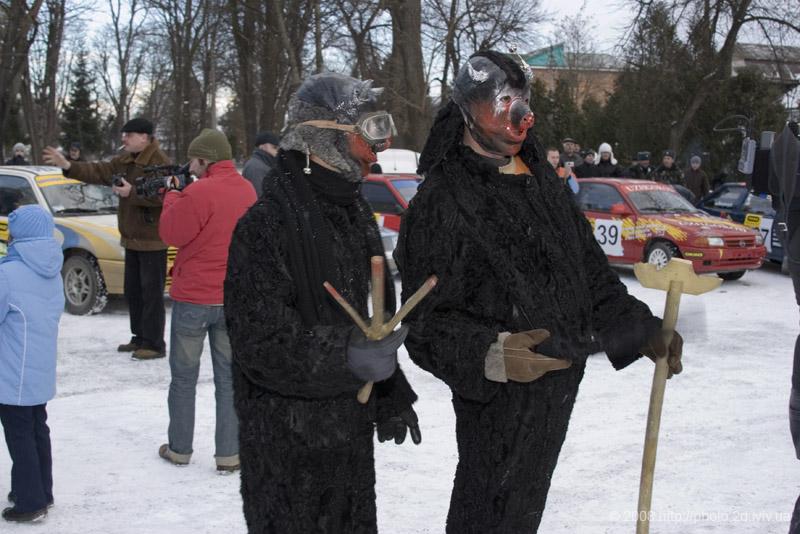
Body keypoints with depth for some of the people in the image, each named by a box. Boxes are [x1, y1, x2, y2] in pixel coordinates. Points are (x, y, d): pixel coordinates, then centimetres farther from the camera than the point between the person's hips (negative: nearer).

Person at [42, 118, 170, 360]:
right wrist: (68, 166, 4)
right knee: (132, 291, 15)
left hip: (152, 240, -10)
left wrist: (132, 193, -26)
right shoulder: (125, 161, 12)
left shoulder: (160, 162, -17)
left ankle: (154, 344, -1)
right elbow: (99, 172, 12)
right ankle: (140, 338, 25)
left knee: (151, 293, -6)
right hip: (132, 238, 10)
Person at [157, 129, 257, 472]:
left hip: (193, 298, -5)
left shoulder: (198, 193, -18)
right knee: (229, 378, 9)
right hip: (234, 299, 5)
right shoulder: (247, 190, 4)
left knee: (184, 376, 11)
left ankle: (179, 449, 20)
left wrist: (171, 197, 4)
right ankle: (229, 454, 11)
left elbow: (170, 234, -10)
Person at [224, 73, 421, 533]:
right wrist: (343, 357, -33)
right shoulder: (269, 221, -18)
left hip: (350, 426, 9)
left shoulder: (355, 214, 11)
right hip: (286, 439, -8)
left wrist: (391, 396, 18)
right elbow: (258, 336, -24)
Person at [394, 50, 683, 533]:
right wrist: (488, 353, -35)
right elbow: (427, 320, -19)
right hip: (499, 398, -7)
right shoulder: (443, 199, -16)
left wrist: (641, 329, 9)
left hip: (560, 383, 8)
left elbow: (591, 273, 16)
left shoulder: (542, 180, 9)